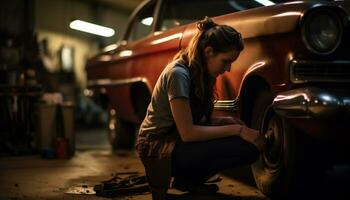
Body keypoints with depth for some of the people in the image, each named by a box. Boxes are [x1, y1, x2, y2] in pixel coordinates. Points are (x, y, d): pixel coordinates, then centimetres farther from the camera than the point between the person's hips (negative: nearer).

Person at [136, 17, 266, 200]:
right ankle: (187, 179, -2)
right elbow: (187, 132, -24)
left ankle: (186, 179, 7)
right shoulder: (178, 74, -20)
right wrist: (237, 130, -22)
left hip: (174, 139, 9)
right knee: (247, 149, -19)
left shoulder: (200, 72, 6)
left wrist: (228, 121, -5)